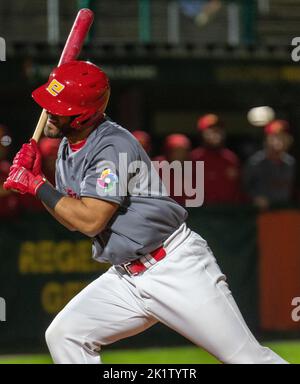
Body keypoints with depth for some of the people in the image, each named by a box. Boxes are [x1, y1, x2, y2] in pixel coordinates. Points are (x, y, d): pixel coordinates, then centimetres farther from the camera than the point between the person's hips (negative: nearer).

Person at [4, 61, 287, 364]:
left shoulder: (113, 146, -19)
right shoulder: (68, 147, 8)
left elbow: (89, 221, -24)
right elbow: (72, 220, 14)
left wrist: (36, 185, -16)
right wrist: (34, 174, 2)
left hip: (176, 267, -9)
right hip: (126, 278, 9)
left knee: (247, 357, -9)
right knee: (63, 336, -4)